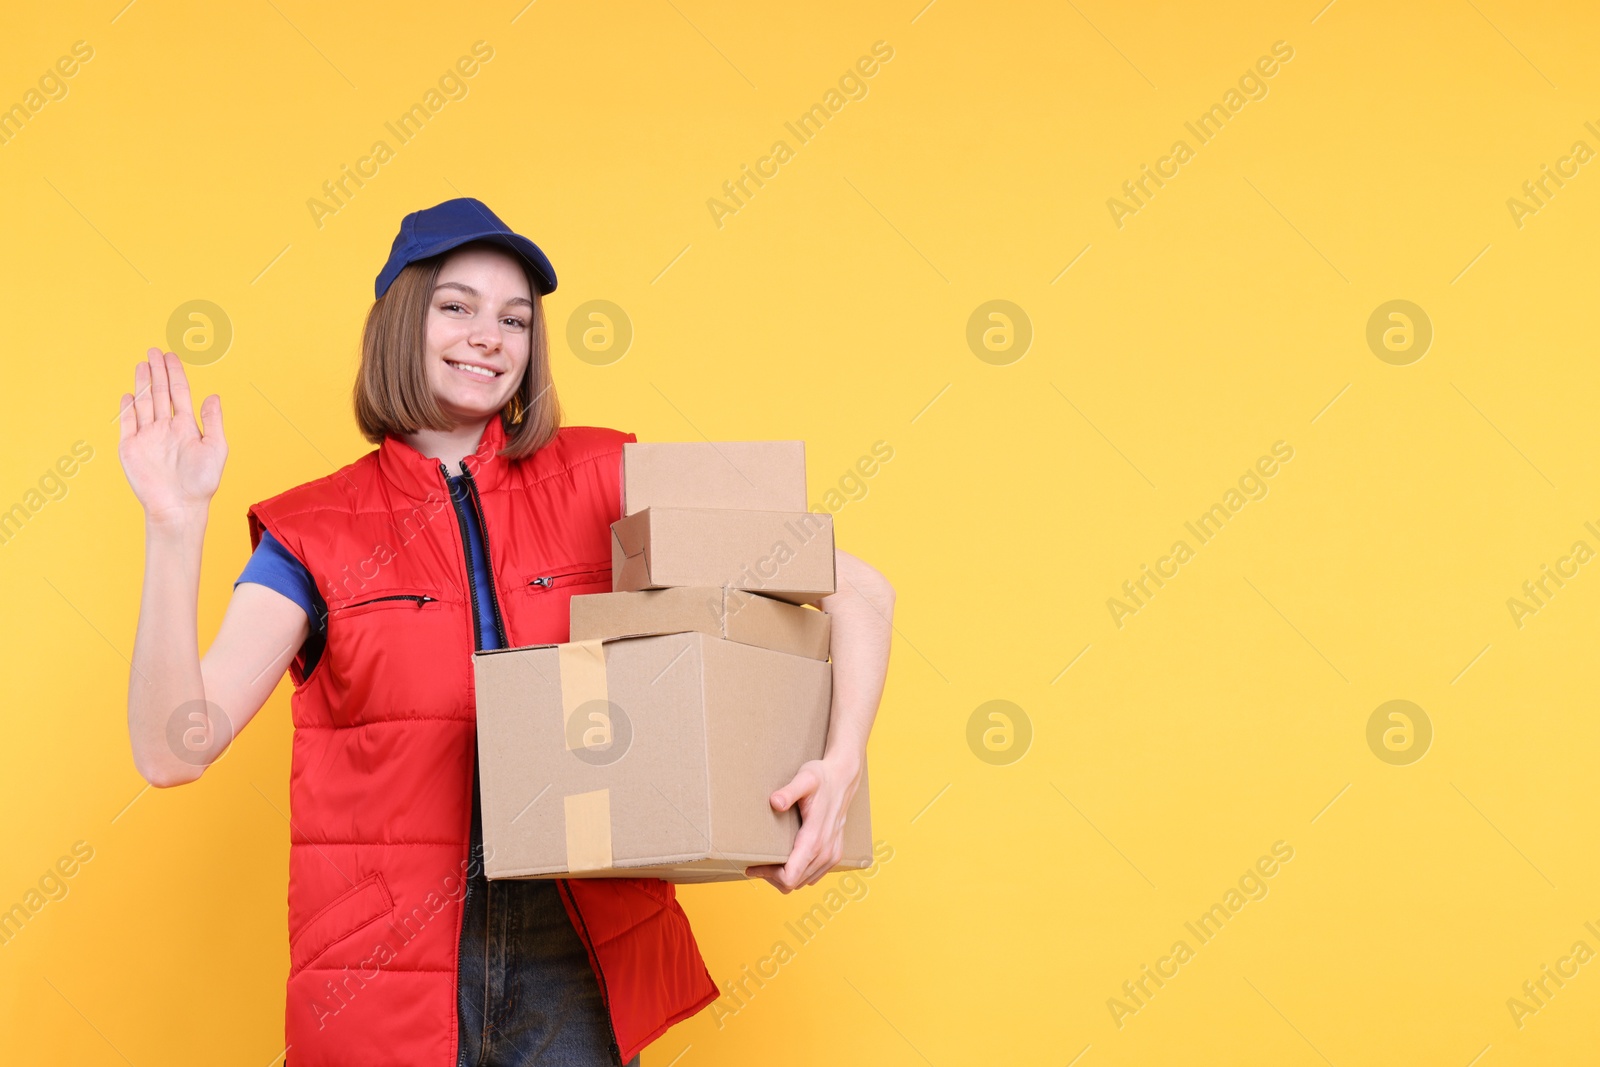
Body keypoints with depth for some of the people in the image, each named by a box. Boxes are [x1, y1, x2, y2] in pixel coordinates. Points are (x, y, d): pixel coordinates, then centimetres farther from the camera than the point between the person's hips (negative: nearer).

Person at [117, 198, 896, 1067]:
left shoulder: (597, 483, 2)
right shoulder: (314, 536, 1)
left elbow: (859, 591, -1)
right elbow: (172, 750, -9)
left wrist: (842, 764, -17)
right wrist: (175, 526, -17)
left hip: (580, 963, 1)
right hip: (384, 979, 0)